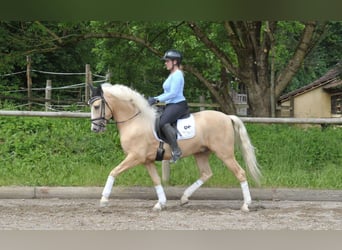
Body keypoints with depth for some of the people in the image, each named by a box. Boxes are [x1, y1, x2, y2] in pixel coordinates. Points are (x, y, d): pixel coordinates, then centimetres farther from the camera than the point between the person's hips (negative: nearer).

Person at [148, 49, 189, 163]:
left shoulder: (177, 75, -12)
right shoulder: (172, 75, 20)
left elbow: (173, 93, -19)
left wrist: (157, 99, -19)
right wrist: (154, 99, 15)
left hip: (178, 104, -12)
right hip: (171, 105, 12)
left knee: (163, 122, -31)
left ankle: (176, 150, -34)